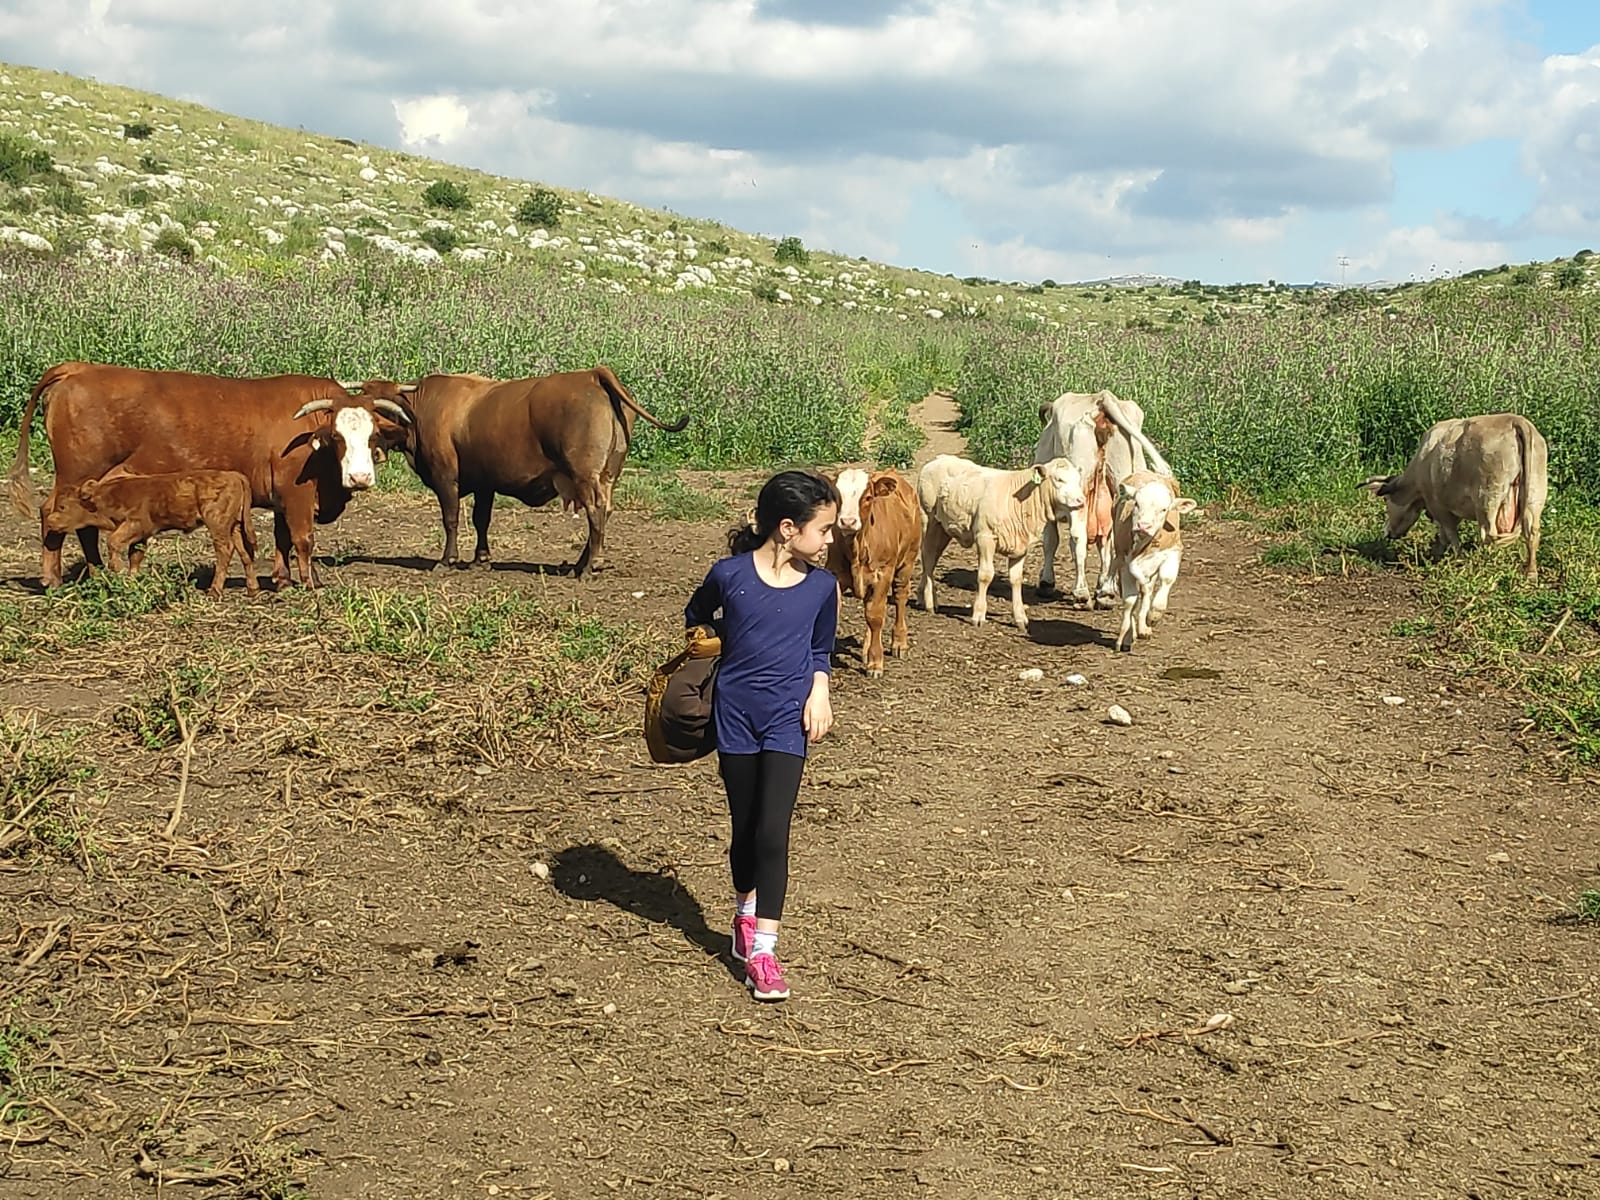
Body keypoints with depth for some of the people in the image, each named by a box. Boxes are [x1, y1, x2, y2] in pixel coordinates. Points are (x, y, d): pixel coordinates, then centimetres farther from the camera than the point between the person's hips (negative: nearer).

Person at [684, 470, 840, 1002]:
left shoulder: (821, 586, -2)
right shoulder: (729, 575, -8)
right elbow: (695, 618, 12)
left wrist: (819, 693, -2)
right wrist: (712, 657, 4)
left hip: (787, 718, 0)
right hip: (734, 713, 0)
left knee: (772, 832, -10)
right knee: (744, 828, 12)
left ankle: (762, 949, -8)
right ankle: (746, 914, 37)